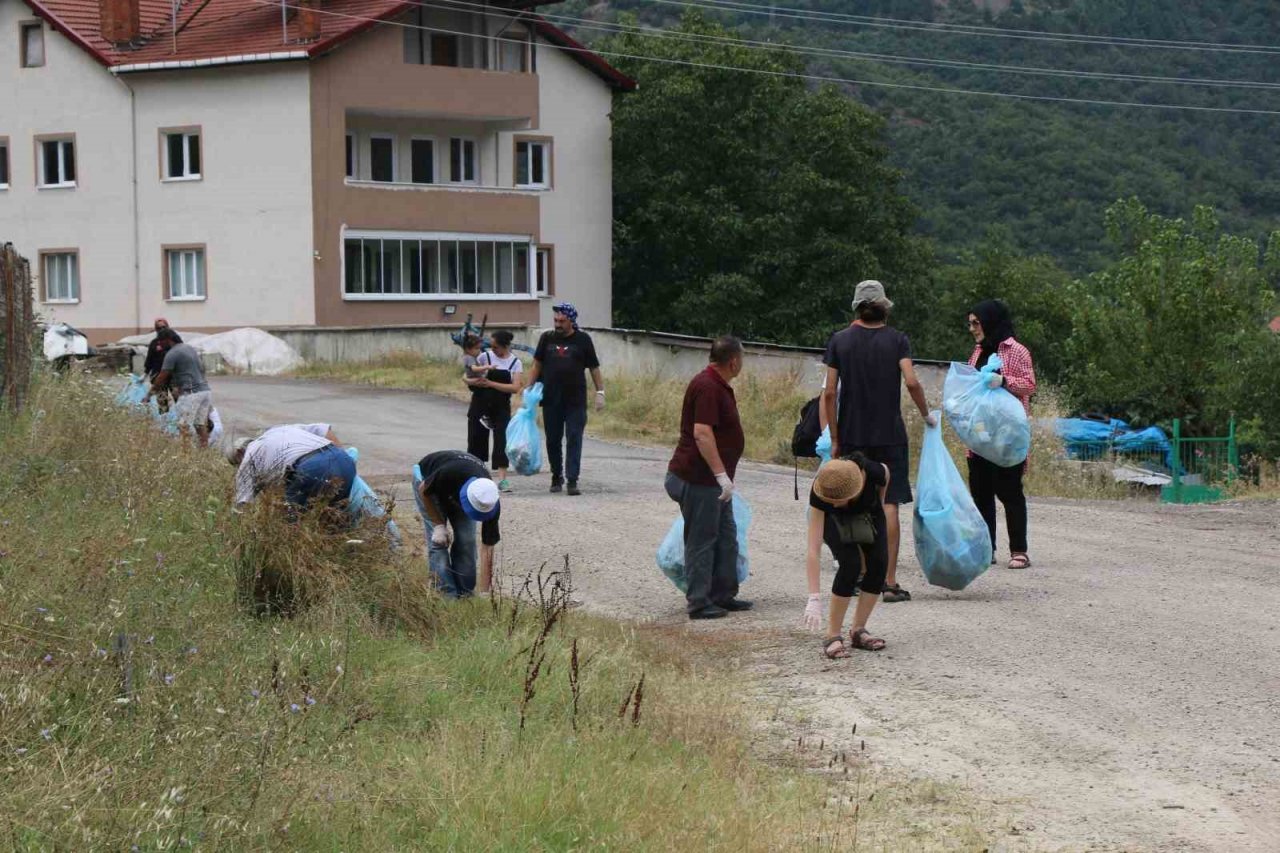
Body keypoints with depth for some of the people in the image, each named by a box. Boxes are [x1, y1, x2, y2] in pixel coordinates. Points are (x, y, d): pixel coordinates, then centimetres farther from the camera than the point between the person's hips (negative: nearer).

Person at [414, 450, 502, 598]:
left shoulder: (490, 503, -35)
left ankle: (465, 595, 1)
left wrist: (484, 593, -30)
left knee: (467, 541, -11)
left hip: (457, 490, 2)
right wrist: (439, 526, -22)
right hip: (431, 486, -2)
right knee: (438, 541, -15)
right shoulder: (447, 474, -45)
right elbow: (424, 490, -21)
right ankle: (448, 596, -11)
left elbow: (487, 547, -28)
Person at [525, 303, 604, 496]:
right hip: (551, 400, 2)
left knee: (574, 440, -7)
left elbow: (594, 367, 5)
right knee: (553, 440, 8)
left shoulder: (583, 340, 1)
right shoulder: (547, 338, 7)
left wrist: (600, 392, 0)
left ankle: (572, 481, -8)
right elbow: (537, 364, 11)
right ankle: (556, 477, 23)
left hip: (576, 401, -2)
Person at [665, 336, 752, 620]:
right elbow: (701, 433, -27)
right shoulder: (707, 387, -20)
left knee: (726, 537, 15)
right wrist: (721, 475, -27)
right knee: (702, 541, -4)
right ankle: (698, 603, 3)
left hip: (712, 480, 11)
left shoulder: (719, 386, 14)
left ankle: (723, 595, 23)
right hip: (698, 479, -11)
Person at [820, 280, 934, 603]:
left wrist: (834, 438, 5)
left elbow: (830, 393, -1)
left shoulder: (840, 340, 2)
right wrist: (926, 415, 3)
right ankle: (889, 581, -4)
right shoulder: (897, 339, -2)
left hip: (852, 436, 2)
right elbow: (911, 383, -14)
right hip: (889, 435, -2)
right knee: (889, 505, -1)